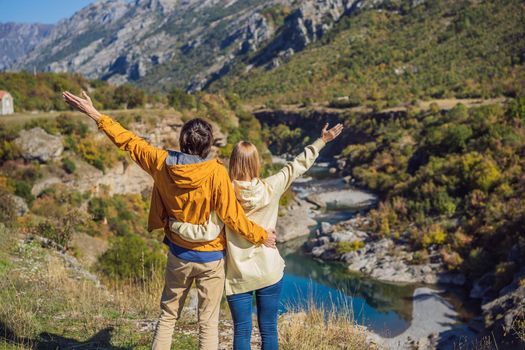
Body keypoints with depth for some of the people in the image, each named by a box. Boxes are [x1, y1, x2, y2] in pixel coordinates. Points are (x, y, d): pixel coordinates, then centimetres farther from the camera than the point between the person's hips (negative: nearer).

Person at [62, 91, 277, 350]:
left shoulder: (163, 163, -11)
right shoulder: (216, 173, -22)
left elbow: (129, 142, 0)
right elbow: (231, 215, -17)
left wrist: (95, 114, 12)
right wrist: (261, 236, -2)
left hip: (178, 255, 3)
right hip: (210, 258, -3)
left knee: (167, 317, 18)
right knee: (208, 323, 8)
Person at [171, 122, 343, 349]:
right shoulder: (271, 189, -8)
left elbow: (207, 231, -20)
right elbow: (297, 166, 3)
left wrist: (173, 224, -8)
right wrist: (322, 141, 15)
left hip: (238, 276, -1)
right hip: (270, 273, 1)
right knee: (269, 330, 12)